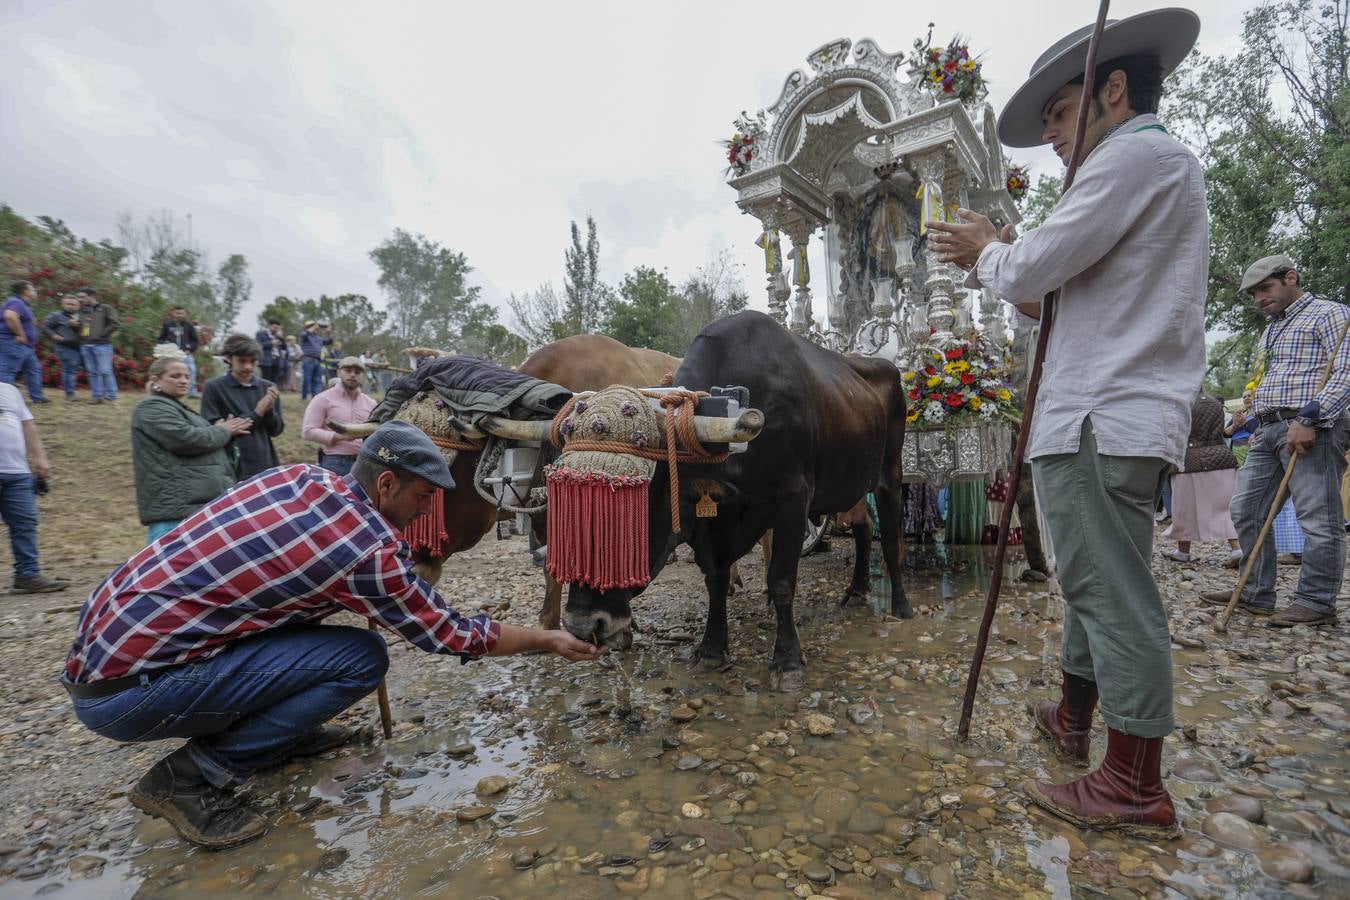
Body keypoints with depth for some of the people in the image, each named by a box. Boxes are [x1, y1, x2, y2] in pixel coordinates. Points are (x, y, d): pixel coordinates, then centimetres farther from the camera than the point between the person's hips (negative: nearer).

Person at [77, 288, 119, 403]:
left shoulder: (105, 309, 1)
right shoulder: (82, 311, 18)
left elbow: (115, 323, -10)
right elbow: (78, 325, 30)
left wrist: (102, 335, -12)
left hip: (102, 345, -6)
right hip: (85, 345, 6)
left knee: (105, 371, -8)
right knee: (92, 372, 6)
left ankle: (112, 397, -4)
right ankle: (98, 396, 10)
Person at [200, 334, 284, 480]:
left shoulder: (267, 387, 8)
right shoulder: (214, 388, -2)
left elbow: (276, 430, 8)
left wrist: (269, 410, -12)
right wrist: (256, 413, -14)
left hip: (265, 466, 3)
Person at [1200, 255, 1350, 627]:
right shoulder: (1270, 331, 26)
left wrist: (1309, 419, -20)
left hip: (1311, 429, -8)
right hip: (1269, 430, 9)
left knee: (1318, 518, -5)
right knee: (1245, 510, 5)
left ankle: (1316, 603, 3)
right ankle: (1256, 594, 11)